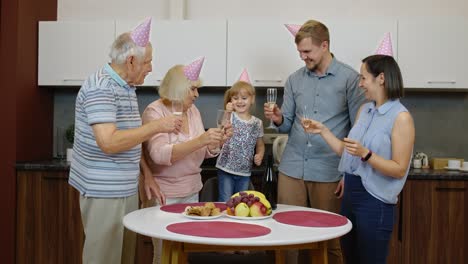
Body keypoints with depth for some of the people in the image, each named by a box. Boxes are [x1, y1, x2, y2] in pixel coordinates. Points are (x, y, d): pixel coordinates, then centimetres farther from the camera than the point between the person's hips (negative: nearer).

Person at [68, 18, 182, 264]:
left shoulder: (126, 87, 12)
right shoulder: (100, 87, -18)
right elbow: (109, 142, -27)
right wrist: (157, 126, -21)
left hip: (126, 189, 9)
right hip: (104, 191, -9)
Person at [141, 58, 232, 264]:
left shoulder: (193, 110, 6)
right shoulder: (155, 112, -13)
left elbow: (203, 153, 12)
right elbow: (160, 155, -26)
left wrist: (218, 141, -8)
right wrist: (199, 140, -34)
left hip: (192, 191, 6)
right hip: (164, 194, -6)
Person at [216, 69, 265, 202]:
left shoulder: (257, 123, 3)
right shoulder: (230, 117, -7)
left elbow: (260, 145, 15)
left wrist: (260, 156, -5)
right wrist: (227, 113, -37)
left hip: (245, 171, 3)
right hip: (226, 169, -3)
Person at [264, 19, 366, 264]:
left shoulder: (350, 78, -3)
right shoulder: (294, 79, 9)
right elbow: (288, 125, 13)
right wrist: (278, 119, -11)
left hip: (329, 170, -3)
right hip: (292, 166, 4)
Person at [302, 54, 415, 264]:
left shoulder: (401, 117, -13)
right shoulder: (364, 110, 9)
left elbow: (399, 170, -15)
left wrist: (365, 154, -26)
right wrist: (323, 131, 4)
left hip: (375, 201, -7)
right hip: (351, 194, 7)